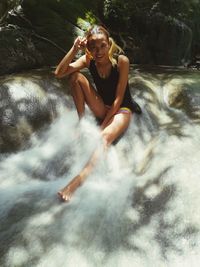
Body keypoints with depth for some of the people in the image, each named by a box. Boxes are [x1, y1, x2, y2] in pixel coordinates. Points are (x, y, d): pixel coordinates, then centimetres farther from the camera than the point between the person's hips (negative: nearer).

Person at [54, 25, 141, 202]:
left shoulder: (121, 60, -19)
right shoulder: (88, 60, -7)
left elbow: (119, 98, -20)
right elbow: (59, 73, -16)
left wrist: (103, 125, -23)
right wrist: (74, 50, -25)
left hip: (122, 109, -5)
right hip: (103, 109, 5)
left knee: (105, 136, -37)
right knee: (76, 76, -13)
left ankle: (78, 181, -52)